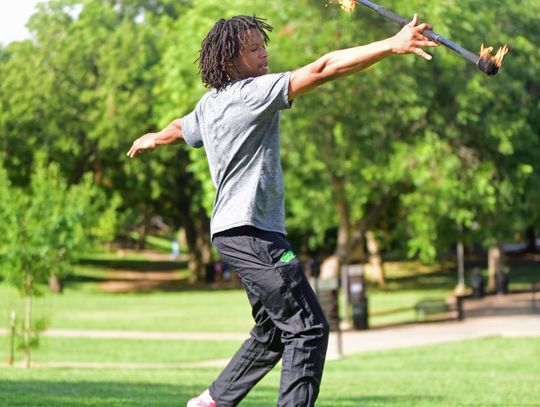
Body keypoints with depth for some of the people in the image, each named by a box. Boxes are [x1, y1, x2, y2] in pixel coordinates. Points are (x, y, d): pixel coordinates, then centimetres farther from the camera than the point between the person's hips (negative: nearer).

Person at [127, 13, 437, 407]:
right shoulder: (252, 91, -13)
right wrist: (392, 45, -28)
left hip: (232, 232, 10)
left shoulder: (208, 104, 14)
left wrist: (151, 140, 61)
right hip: (250, 232, -10)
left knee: (273, 333, 20)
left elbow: (178, 129, 36)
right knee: (309, 329, -11)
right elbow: (321, 70, -22)